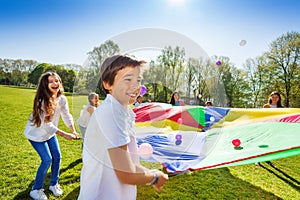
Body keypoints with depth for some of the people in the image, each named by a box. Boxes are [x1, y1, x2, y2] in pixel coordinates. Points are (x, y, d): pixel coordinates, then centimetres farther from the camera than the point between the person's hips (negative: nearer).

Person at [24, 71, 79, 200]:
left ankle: (54, 184, 28)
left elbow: (67, 116, -7)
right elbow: (46, 124, -29)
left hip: (50, 132, 6)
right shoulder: (41, 101, -29)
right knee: (47, 160, -8)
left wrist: (73, 131, -21)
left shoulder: (62, 99, -12)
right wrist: (64, 134, -29)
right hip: (36, 134, -6)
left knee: (57, 156, 5)